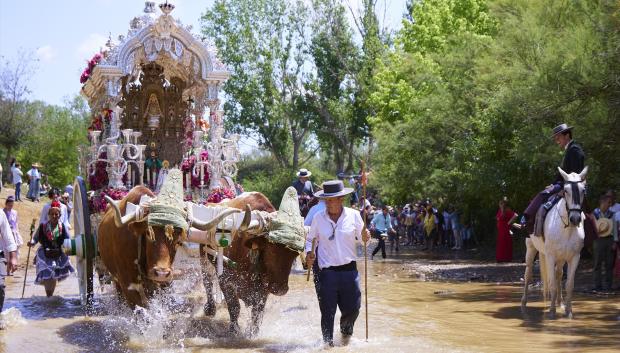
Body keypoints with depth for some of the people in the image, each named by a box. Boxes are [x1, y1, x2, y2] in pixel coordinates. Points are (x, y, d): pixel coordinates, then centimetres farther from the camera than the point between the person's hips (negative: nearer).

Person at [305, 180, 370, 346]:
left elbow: (361, 238, 7)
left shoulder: (354, 215, 0)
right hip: (326, 272, -1)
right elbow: (310, 239, 13)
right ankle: (328, 343, 15)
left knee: (352, 309, 7)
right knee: (327, 312, 0)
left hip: (349, 270, 1)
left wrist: (365, 237, -15)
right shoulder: (318, 218, 0)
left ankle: (346, 331, 37)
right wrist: (309, 252, -5)